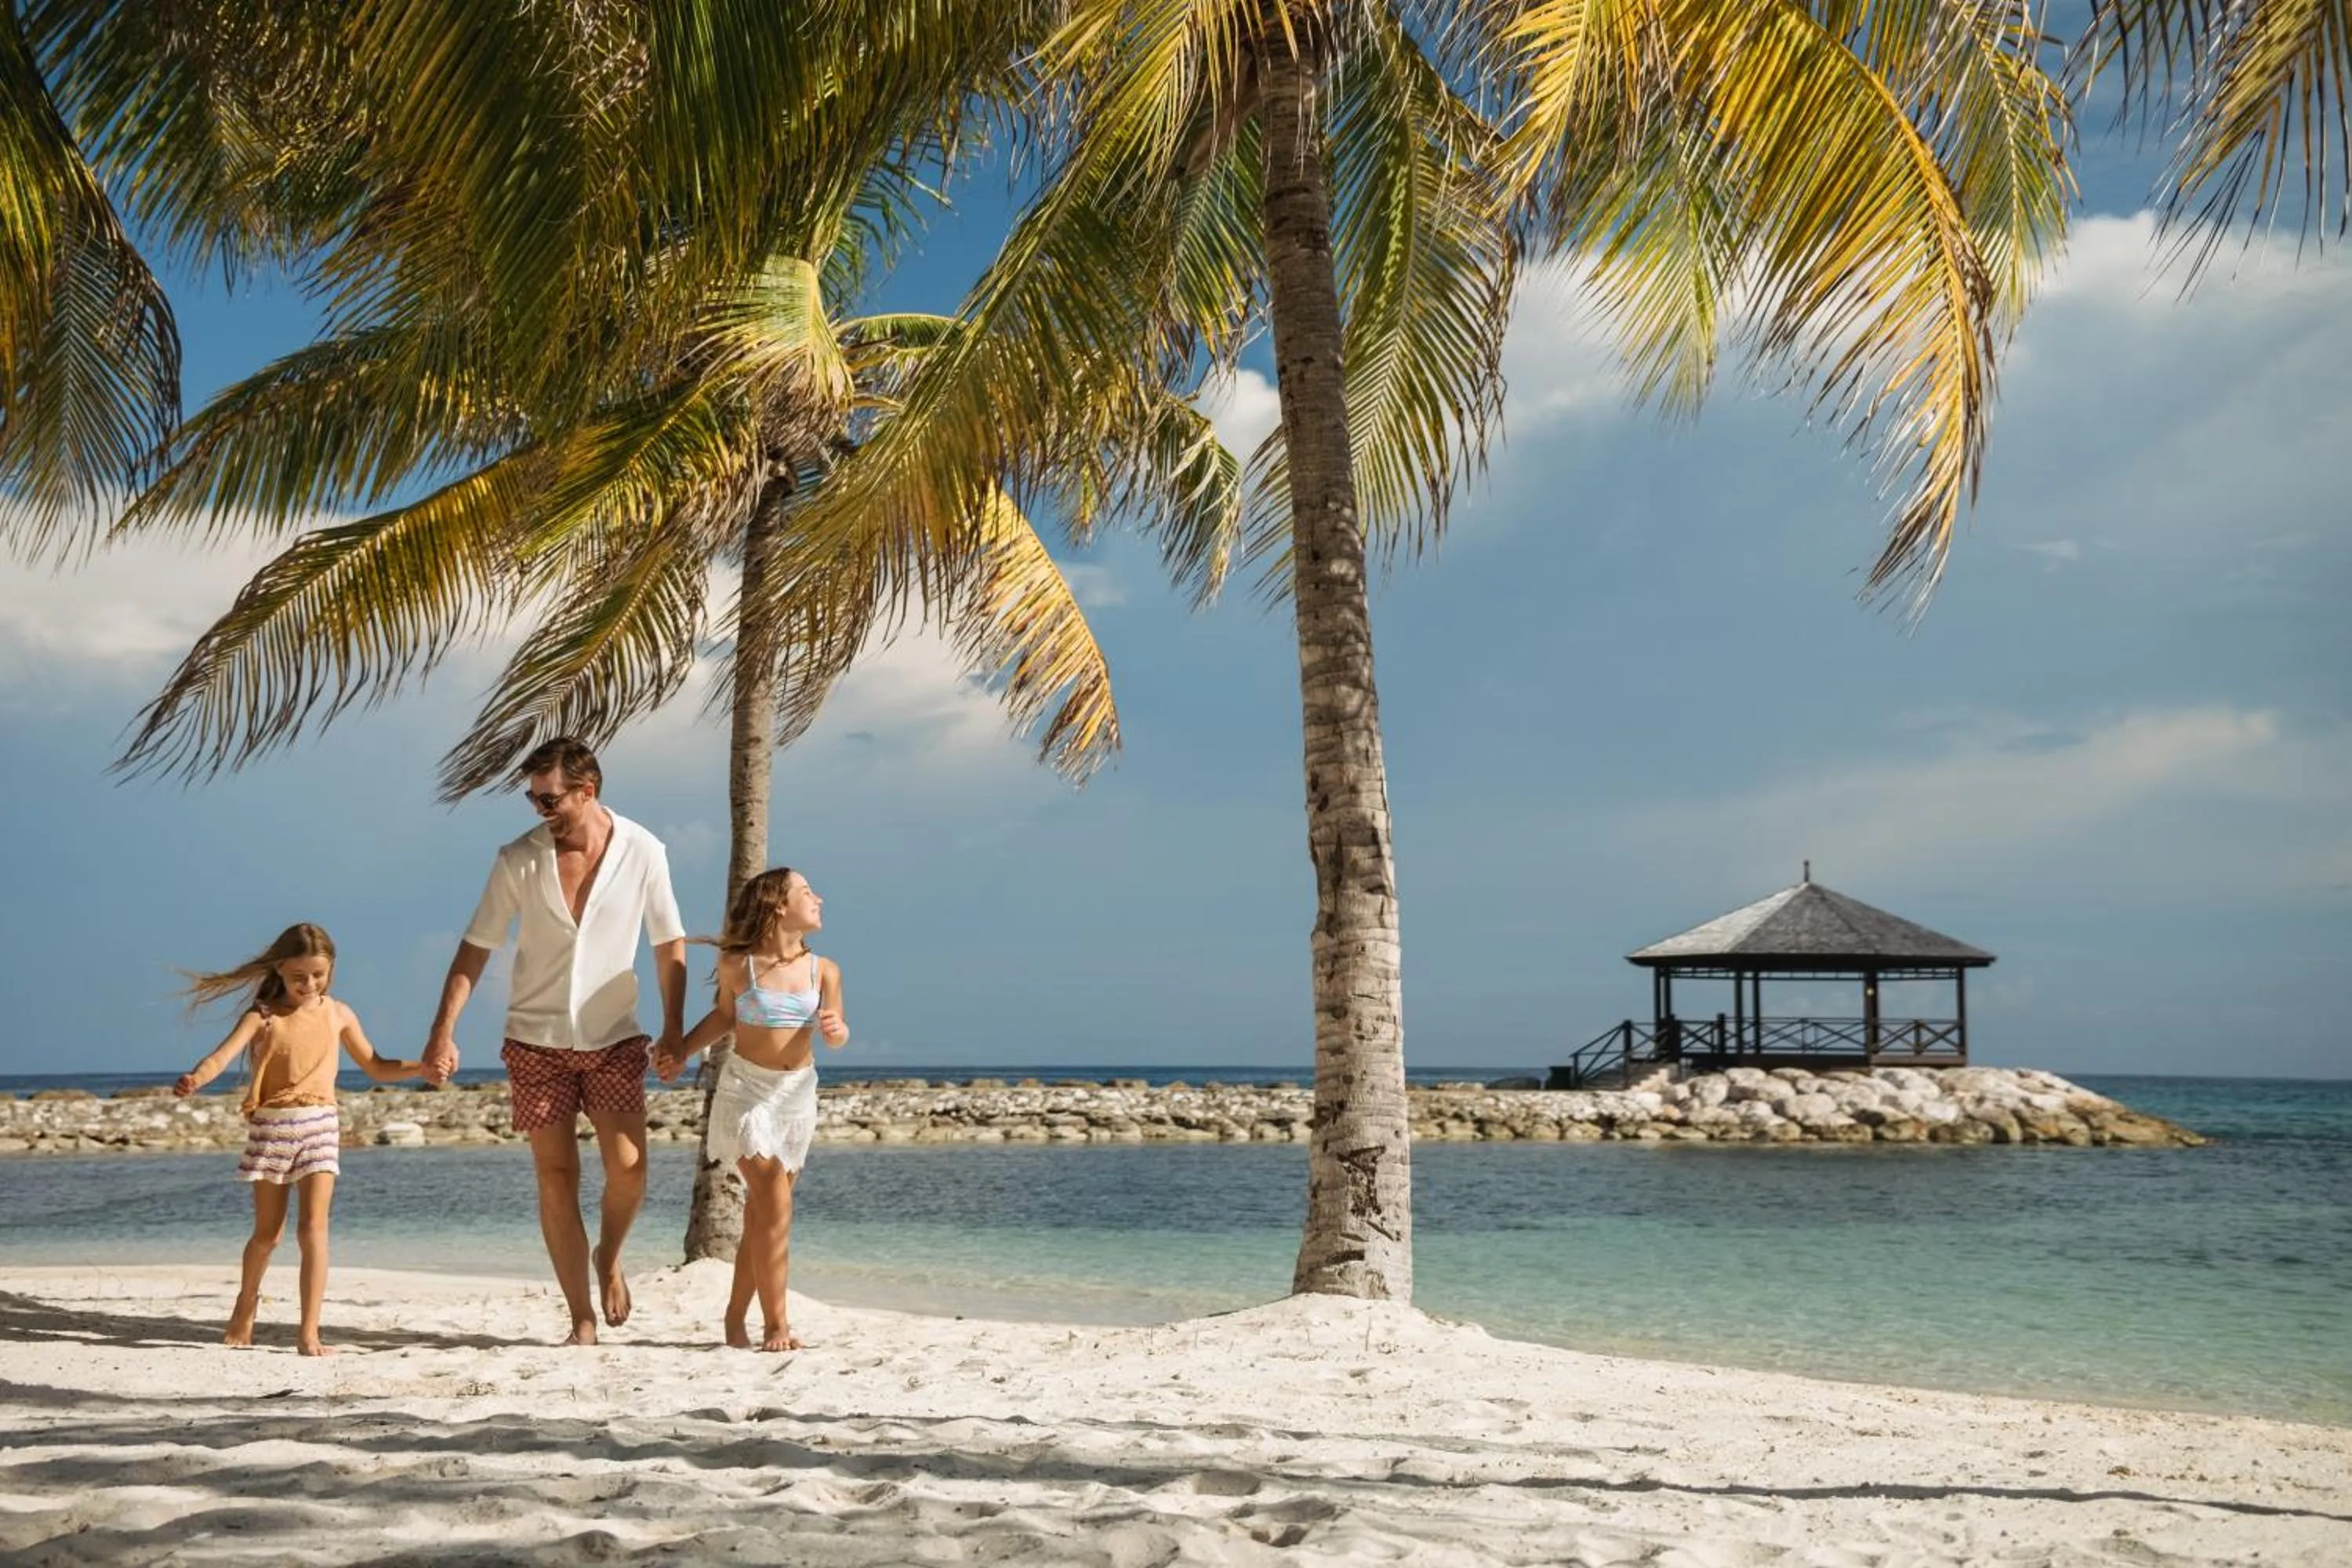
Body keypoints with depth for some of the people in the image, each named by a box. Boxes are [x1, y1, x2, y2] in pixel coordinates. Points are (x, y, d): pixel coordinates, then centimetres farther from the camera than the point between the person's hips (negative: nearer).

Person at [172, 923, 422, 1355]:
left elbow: (376, 1068, 15)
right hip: (270, 1126, 0)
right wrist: (196, 1078, -38)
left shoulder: (338, 1015, 7)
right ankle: (247, 1302, 38)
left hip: (319, 1125, 1)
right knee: (268, 1232, 9)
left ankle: (309, 1332, -10)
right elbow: (223, 1055, -17)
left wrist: (422, 1067, 0)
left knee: (313, 1228, -11)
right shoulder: (262, 1015, -1)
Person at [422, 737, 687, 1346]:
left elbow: (669, 944, 2)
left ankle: (609, 1258, 21)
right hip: (537, 1041, 0)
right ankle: (582, 1319, 10)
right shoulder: (518, 860, -7)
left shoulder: (643, 852, -7)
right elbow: (475, 949, -2)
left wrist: (673, 1031, -1)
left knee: (628, 1168, -11)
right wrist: (443, 1032, -8)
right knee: (556, 1178, 0)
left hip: (615, 1039, 0)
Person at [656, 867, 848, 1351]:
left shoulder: (824, 971, -3)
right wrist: (680, 1052, 7)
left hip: (798, 1093, 3)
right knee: (775, 1204, -13)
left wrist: (837, 1030, -24)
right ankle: (776, 1324, -7)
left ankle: (736, 1320, 21)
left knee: (760, 1213, 9)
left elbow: (836, 1033, -1)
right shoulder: (738, 966, -8)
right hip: (746, 1089, -3)